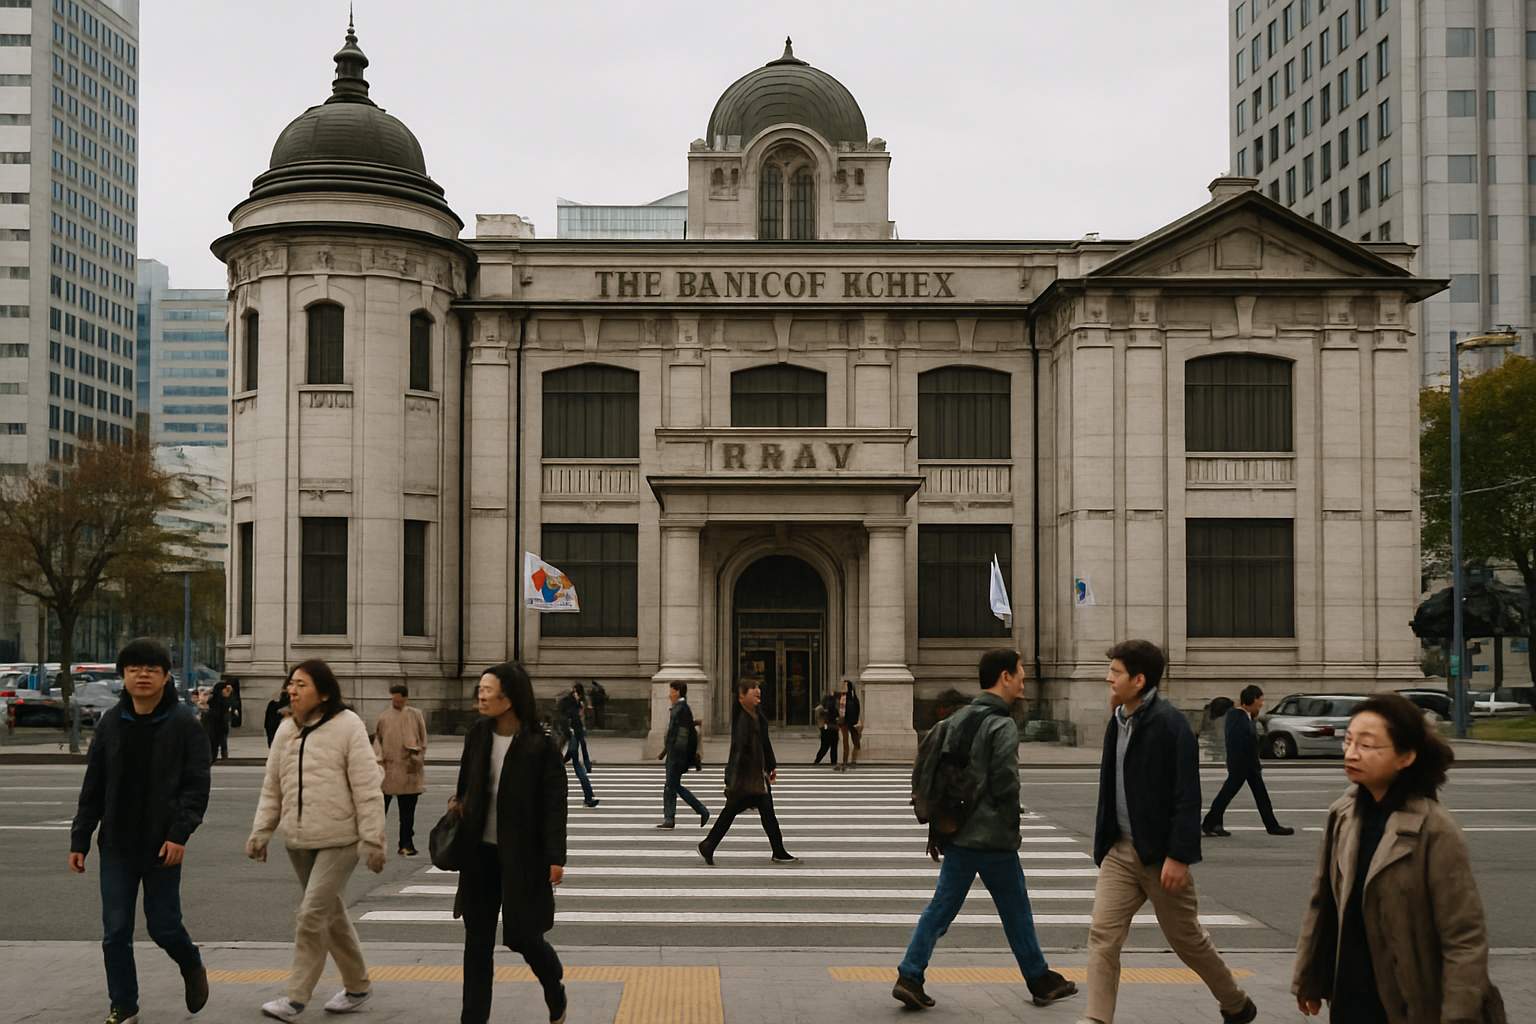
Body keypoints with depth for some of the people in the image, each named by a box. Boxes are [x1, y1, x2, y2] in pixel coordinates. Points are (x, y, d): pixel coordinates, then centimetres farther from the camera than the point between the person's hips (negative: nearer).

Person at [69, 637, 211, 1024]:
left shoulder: (184, 723, -7)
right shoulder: (110, 723, 4)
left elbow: (197, 785, -9)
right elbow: (93, 787, 8)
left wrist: (180, 833, -19)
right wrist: (79, 839, 5)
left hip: (162, 844, -3)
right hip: (117, 845, 3)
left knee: (163, 925, 3)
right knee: (115, 930, 4)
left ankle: (192, 967, 34)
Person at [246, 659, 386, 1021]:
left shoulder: (347, 726, -11)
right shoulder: (285, 730, 7)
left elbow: (367, 788, -12)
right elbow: (272, 787, 13)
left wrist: (372, 840, -15)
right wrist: (261, 832, 7)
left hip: (339, 840, -7)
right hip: (299, 841, 7)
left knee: (311, 916, -11)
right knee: (332, 914, 15)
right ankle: (358, 986, 29)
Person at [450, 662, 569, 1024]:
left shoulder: (539, 746, -12)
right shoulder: (477, 736, 3)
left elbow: (555, 804, -12)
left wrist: (556, 857, -16)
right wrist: (457, 804, -2)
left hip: (522, 856, -5)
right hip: (480, 854, 5)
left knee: (523, 936, 1)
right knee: (478, 940, 7)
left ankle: (556, 995, 31)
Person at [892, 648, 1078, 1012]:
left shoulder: (957, 719, 10)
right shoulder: (1003, 726, -14)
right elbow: (1006, 785, -18)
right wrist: (1011, 830, -3)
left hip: (956, 835, 7)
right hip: (993, 838, -6)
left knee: (942, 906, 8)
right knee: (1015, 911, 8)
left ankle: (909, 977, 0)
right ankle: (1040, 981, 21)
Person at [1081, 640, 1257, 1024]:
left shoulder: (1170, 723, -16)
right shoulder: (1117, 723, 8)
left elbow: (1187, 797, -19)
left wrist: (1178, 856, -22)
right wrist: (1103, 843, 15)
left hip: (1160, 855, -7)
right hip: (1120, 851, 7)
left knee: (1187, 938, 10)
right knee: (1102, 935, -5)